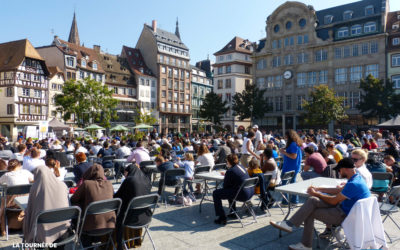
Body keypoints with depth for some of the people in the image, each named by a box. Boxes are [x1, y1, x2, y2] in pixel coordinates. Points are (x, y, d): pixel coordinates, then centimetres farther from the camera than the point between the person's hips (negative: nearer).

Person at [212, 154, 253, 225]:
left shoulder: (230, 171, -13)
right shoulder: (240, 166, 13)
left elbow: (225, 186, -4)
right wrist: (226, 174, 33)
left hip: (243, 195, -10)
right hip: (250, 192, 10)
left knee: (216, 193, -2)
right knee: (230, 190, 36)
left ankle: (222, 218, 0)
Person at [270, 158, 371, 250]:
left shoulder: (353, 184, -27)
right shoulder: (357, 177, 6)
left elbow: (333, 201, -19)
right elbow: (338, 190, 17)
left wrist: (316, 194, -4)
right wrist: (318, 189, 14)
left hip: (344, 215, -9)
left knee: (309, 213, -7)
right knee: (312, 200, -3)